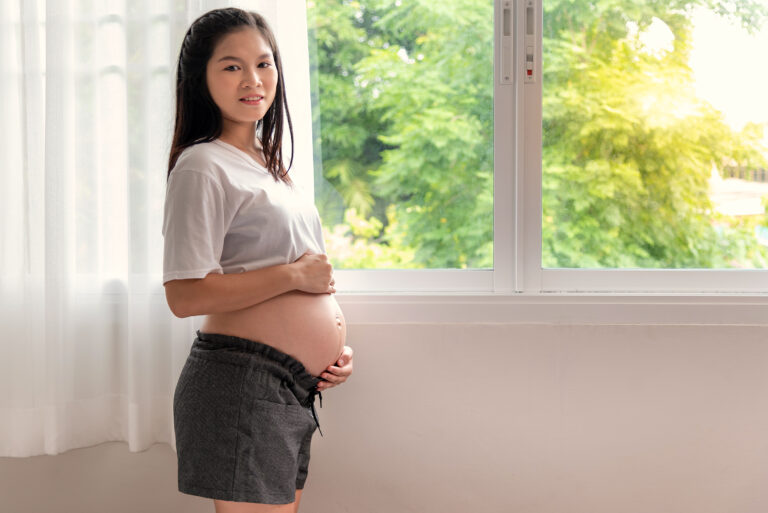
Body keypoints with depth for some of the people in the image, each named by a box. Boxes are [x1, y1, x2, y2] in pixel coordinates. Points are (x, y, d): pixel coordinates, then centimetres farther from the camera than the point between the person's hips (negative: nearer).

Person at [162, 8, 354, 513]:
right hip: (241, 386, -9)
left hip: (295, 390, 9)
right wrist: (294, 274, -14)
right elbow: (184, 295, -19)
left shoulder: (269, 165, 17)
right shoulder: (203, 165, -11)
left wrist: (338, 342, 9)